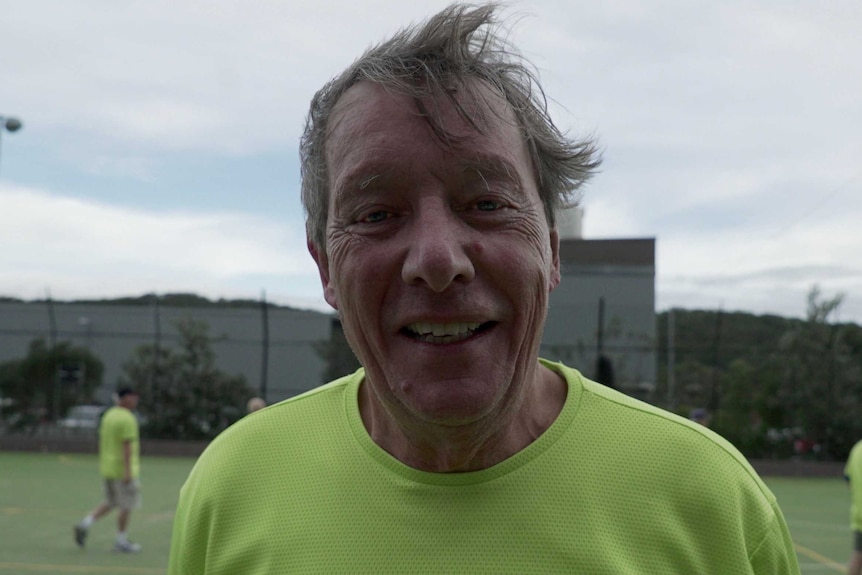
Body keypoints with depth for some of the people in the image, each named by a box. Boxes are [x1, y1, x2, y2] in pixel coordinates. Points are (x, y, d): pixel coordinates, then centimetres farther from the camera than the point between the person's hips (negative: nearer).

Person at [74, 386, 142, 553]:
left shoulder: (108, 415, 10)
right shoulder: (127, 419, -17)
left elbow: (102, 441, 14)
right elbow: (127, 446, -21)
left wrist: (102, 464, 20)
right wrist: (128, 471, -22)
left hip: (108, 469, 8)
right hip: (123, 469, -8)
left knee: (110, 503, 17)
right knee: (127, 506, 3)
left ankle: (84, 524, 2)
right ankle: (121, 541, 9)